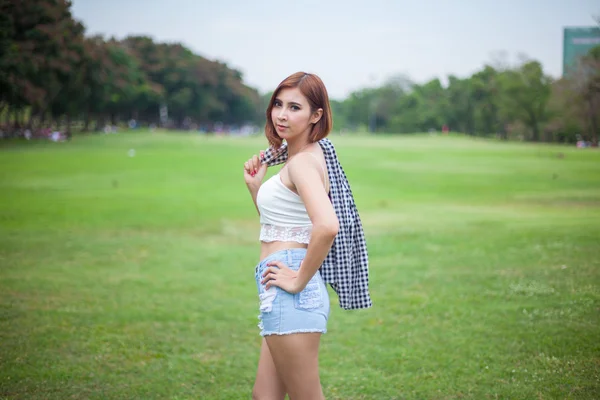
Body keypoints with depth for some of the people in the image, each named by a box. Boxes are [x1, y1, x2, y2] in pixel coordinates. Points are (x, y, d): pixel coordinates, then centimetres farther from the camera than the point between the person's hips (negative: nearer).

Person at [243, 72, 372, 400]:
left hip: (289, 297, -10)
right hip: (282, 298, 10)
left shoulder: (303, 162, -15)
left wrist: (300, 280, -21)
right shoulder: (296, 157, 15)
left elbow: (327, 225, -32)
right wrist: (255, 187, 11)